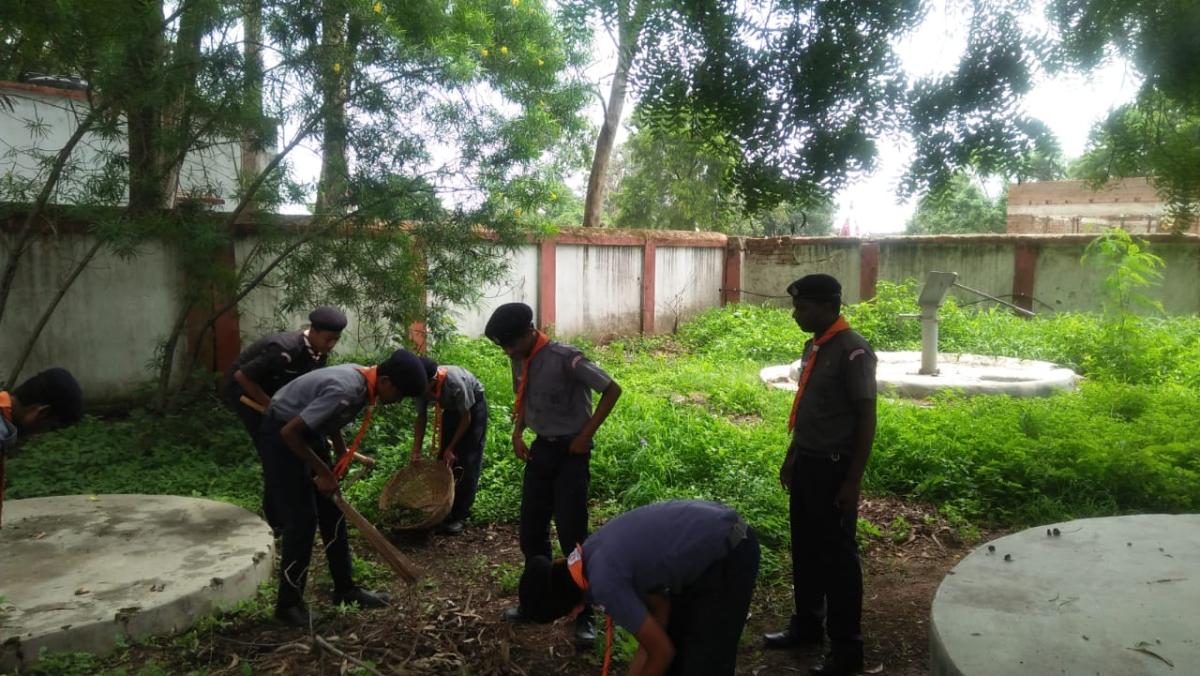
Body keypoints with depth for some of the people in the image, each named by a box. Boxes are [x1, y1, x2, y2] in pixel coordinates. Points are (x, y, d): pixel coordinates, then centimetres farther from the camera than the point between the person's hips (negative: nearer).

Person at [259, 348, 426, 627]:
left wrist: (343, 455, 8)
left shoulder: (362, 379, -6)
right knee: (302, 519, -7)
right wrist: (323, 472, -21)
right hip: (283, 435, -9)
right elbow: (289, 432, -30)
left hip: (309, 431, 9)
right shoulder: (346, 391, -34)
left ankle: (345, 588, 22)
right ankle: (288, 604, 7)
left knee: (332, 513, 10)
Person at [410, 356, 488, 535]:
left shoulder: (455, 383, -40)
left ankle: (459, 515, -8)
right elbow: (421, 417, -10)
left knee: (468, 460, -11)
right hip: (451, 407, 6)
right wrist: (416, 451, -15)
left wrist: (451, 448, -22)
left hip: (473, 405, -5)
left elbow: (466, 418, -26)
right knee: (444, 458, 1)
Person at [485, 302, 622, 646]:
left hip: (570, 452, -7)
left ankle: (584, 614, 7)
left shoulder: (566, 358, -21)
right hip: (540, 449, 7)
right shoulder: (520, 361, 1)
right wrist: (518, 432, 3)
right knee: (531, 530, 11)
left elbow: (612, 389, -17)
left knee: (572, 533, -5)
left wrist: (586, 435, -15)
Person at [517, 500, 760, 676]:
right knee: (674, 636, 20)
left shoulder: (605, 583, -23)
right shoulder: (592, 551, 4)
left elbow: (663, 652, -13)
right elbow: (659, 604, 8)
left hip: (729, 556, -9)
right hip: (713, 529, 10)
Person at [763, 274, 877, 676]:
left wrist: (853, 481, -17)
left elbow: (866, 419, -17)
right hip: (806, 463, 8)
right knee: (805, 549, 18)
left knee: (837, 555, 2)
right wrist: (791, 457, 19)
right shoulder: (814, 346, 9)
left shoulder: (853, 351, -17)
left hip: (833, 466, -8)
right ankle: (807, 625, 34)